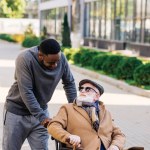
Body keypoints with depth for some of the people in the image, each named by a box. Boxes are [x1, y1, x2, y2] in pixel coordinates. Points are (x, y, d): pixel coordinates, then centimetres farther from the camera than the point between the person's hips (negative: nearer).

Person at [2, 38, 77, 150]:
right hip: (17, 111, -3)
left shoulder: (61, 58, -13)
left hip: (40, 110, 3)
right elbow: (26, 92, -29)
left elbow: (69, 83, 2)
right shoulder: (25, 59, -27)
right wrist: (41, 117, -30)